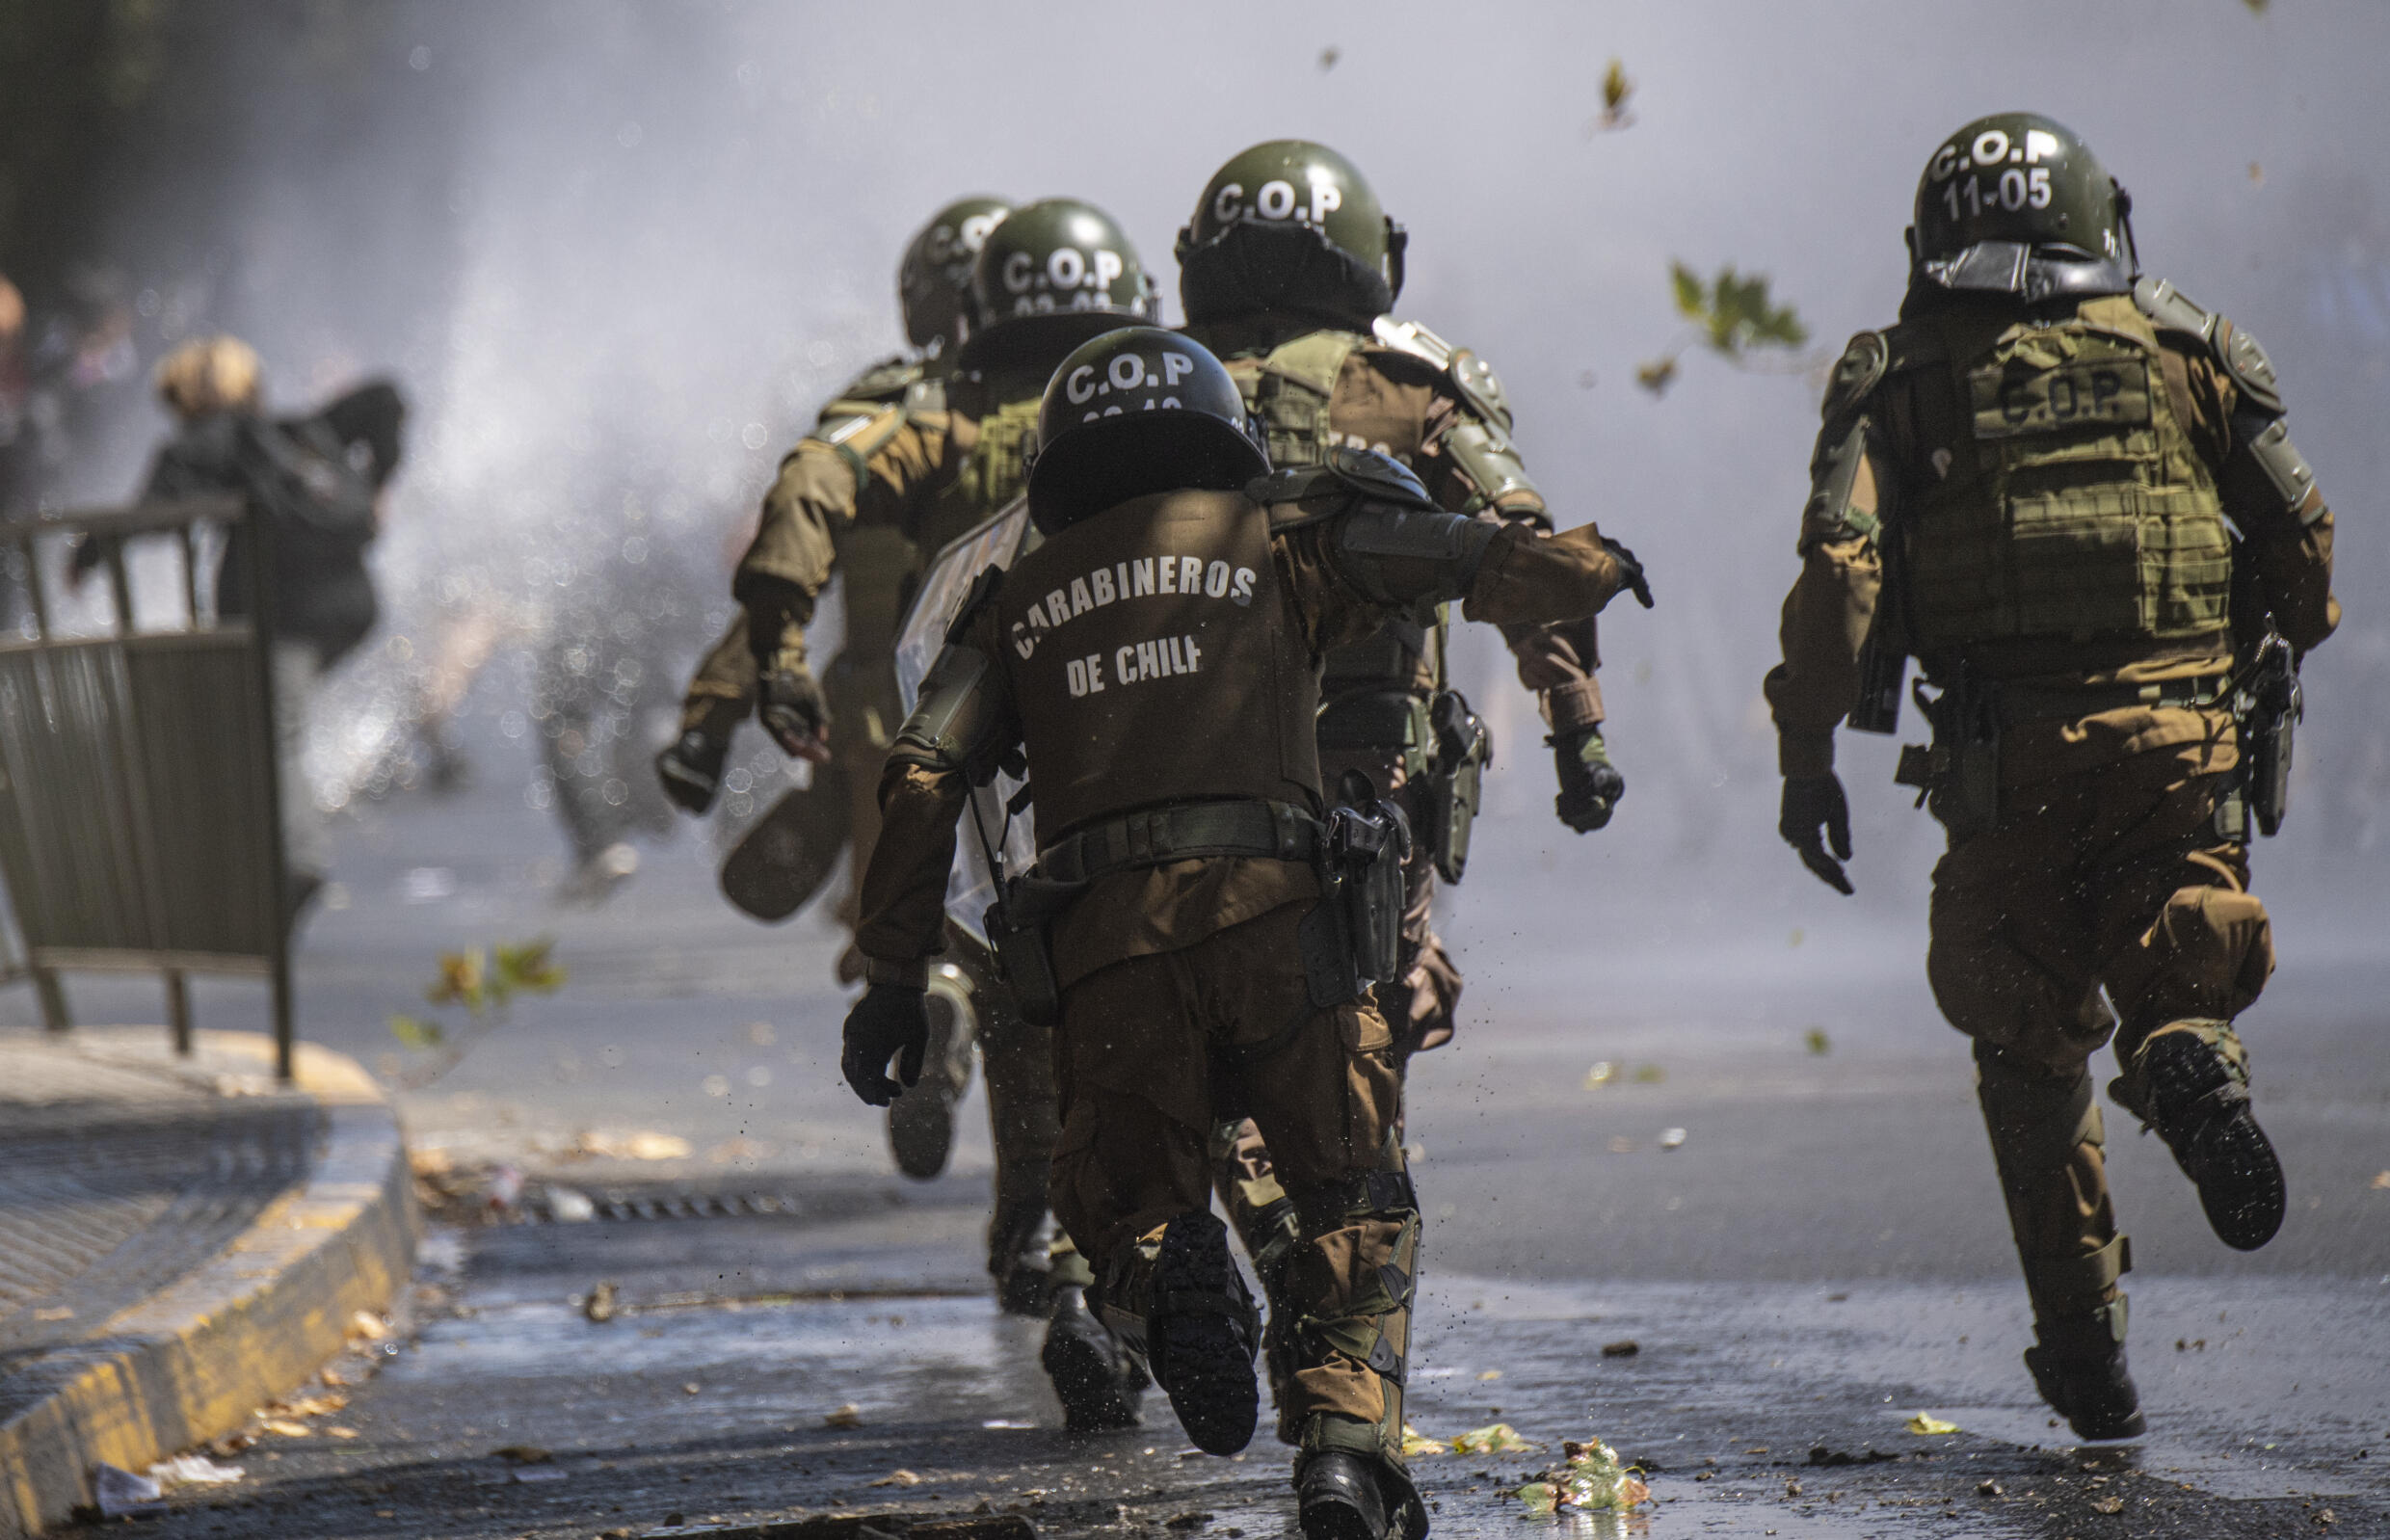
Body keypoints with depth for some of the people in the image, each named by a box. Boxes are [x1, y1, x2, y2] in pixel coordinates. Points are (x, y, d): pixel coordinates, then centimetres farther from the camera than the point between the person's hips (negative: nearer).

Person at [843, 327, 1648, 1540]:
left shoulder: (1018, 599, 22)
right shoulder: (1276, 538, 16)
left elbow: (922, 780, 11)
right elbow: (1481, 560, 12)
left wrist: (893, 972, 11)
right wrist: (1591, 566, 33)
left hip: (1101, 937, 2)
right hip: (1275, 907, -1)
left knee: (1126, 1203, 16)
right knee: (1354, 1207, 10)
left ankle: (1164, 1273, -21)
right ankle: (1345, 1442, -14)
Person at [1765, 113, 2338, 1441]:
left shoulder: (1901, 381, 6)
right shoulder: (2183, 349, 10)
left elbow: (1843, 568, -6)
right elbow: (2302, 532, 9)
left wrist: (1807, 755, -1)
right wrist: (2281, 654, 27)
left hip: (2009, 765, 0)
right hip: (2183, 732, 0)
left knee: (2034, 1055, 13)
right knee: (2176, 966, 12)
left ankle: (2086, 1338, 5)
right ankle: (2186, 1052, -25)